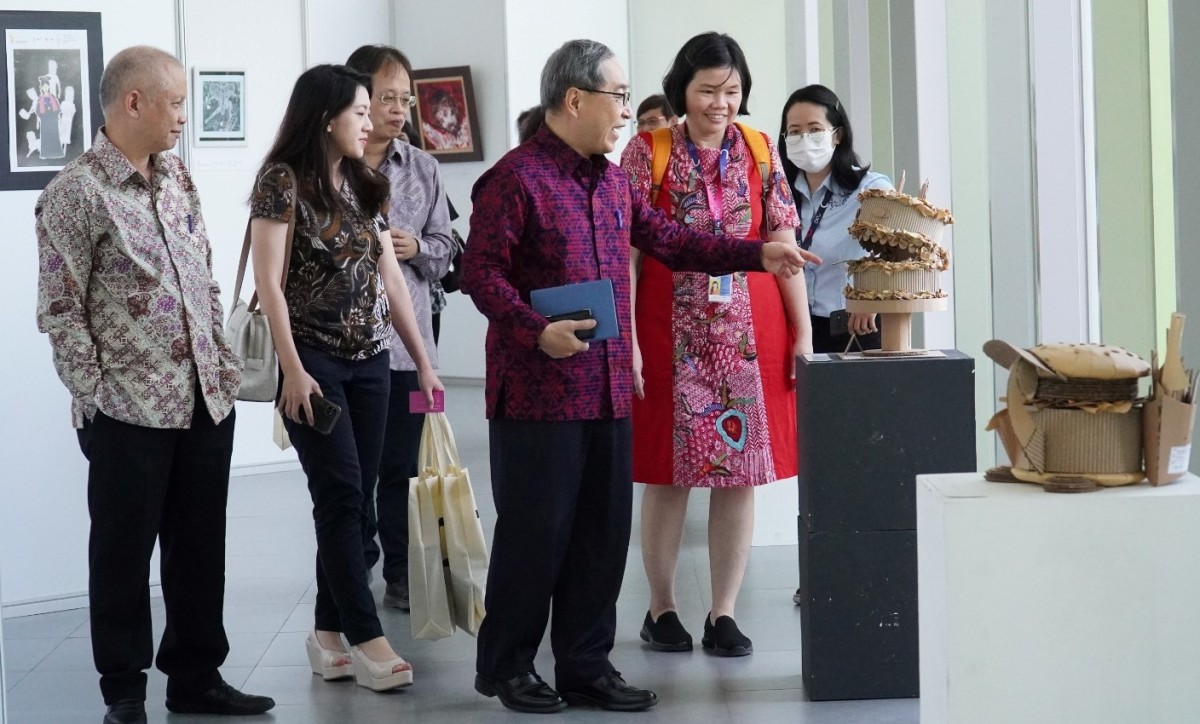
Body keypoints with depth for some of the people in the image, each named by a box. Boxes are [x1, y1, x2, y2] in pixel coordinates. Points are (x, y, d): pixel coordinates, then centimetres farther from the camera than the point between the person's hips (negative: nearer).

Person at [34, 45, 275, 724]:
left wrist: (224, 362, 12)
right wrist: (96, 400, -11)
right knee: (124, 553, 5)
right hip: (131, 412, -6)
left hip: (208, 400, 6)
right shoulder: (75, 195, -11)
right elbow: (60, 311, -11)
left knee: (201, 546, 13)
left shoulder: (178, 176, 11)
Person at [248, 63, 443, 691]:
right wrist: (292, 369, -17)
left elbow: (390, 277, 14)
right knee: (341, 493, -8)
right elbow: (268, 282, -12)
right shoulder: (284, 181, -8)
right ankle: (366, 638, -5)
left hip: (369, 360, 7)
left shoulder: (363, 184, 13)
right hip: (314, 360, -7)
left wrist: (423, 361, 12)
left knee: (354, 497, 6)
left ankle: (327, 633, 13)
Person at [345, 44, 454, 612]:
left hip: (408, 338, 3)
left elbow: (444, 246, 13)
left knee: (402, 467, 9)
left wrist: (416, 248, -7)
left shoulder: (422, 169, 8)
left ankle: (403, 576, 18)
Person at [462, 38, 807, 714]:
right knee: (535, 531, -1)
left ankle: (586, 665, 20)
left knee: (604, 531, 10)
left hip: (609, 392, 8)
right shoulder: (515, 177, -10)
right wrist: (537, 331, -25)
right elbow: (482, 272, -13)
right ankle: (507, 665, 14)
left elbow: (667, 239, 23)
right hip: (537, 392, -8)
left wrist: (756, 254, 17)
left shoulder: (614, 182, 15)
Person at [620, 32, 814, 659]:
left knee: (740, 472, 4)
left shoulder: (760, 151, 6)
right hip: (672, 334, -2)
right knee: (668, 473, 4)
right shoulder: (647, 152, -2)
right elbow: (626, 252, -4)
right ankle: (661, 608, 18)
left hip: (750, 333, 2)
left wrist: (803, 332, 1)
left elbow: (784, 246, 5)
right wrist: (626, 340, -9)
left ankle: (724, 613, 13)